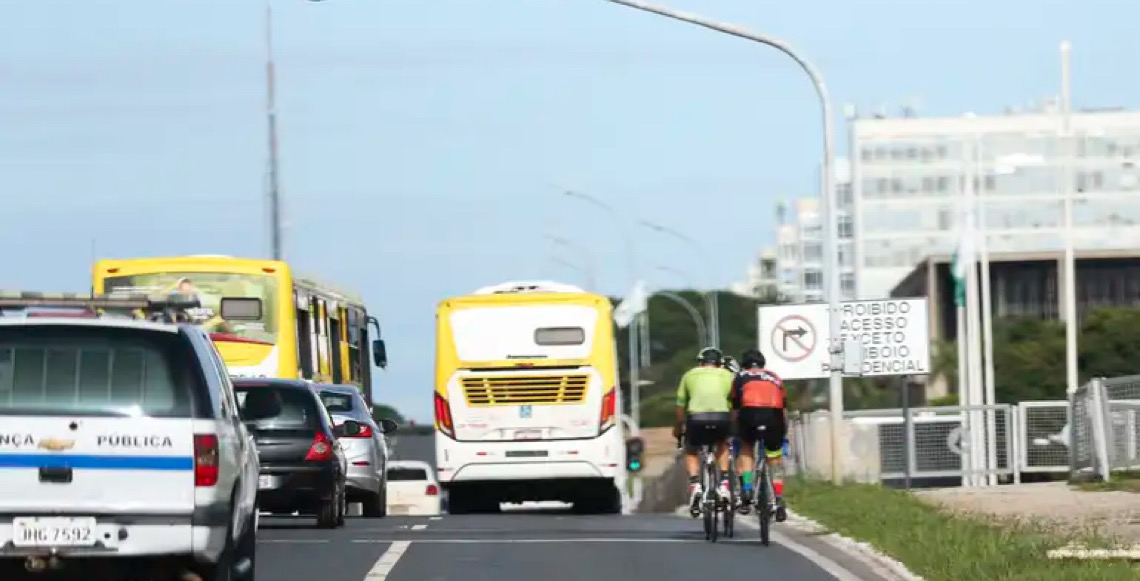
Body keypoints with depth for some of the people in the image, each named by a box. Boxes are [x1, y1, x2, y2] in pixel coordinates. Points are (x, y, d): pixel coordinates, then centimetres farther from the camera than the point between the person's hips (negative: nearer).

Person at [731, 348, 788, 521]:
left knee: (746, 449, 26)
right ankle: (779, 503, 9)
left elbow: (735, 409, 23)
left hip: (750, 413, -1)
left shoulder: (741, 377, 26)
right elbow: (784, 410, 29)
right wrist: (784, 432, 39)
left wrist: (736, 431, 33)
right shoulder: (775, 378, 30)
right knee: (775, 461, 17)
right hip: (774, 415, 1)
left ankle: (746, 490, 9)